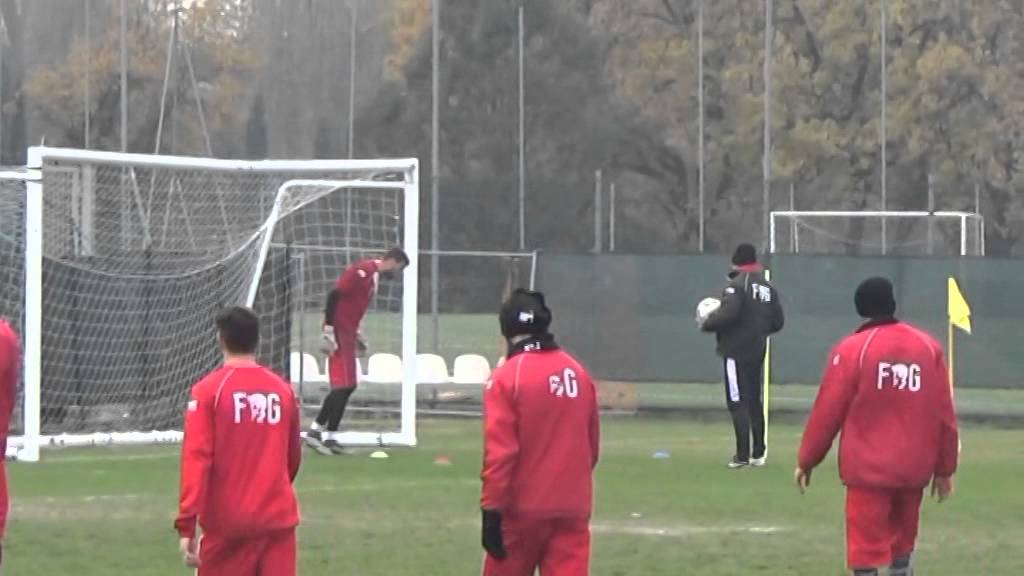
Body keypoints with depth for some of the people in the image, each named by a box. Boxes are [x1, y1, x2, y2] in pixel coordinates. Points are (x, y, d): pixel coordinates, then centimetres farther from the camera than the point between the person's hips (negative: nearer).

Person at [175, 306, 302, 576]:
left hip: (227, 523, -2)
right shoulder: (283, 390, 6)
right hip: (277, 519, 2)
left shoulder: (209, 390, -6)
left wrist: (186, 525, -14)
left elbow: (196, 458, -13)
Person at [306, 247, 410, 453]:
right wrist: (328, 331, -23)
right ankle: (315, 431, -11)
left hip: (347, 333, 10)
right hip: (339, 333, -10)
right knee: (343, 385, -12)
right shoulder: (363, 270, -14)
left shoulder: (374, 276, 15)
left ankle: (328, 437, 13)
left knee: (348, 385, 10)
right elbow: (335, 295, -20)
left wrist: (356, 334, 21)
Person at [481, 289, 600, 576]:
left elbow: (499, 451, -15)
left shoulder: (506, 378, -11)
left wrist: (492, 511, -12)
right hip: (572, 508, 4)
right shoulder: (578, 374, 6)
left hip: (523, 508, -4)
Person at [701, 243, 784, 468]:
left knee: (738, 403, -6)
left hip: (736, 351, -7)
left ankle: (743, 455, -10)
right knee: (756, 402, 14)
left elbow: (727, 314, -24)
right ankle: (759, 453, 18)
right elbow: (778, 321, 11)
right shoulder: (768, 287, 10)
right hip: (758, 352, 7)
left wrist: (707, 324, -7)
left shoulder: (736, 285, -12)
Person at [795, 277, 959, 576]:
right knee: (902, 541, 22)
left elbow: (827, 411, -4)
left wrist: (807, 460, 7)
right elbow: (944, 413, 5)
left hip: (868, 467, -4)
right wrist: (945, 467, 14)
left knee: (866, 547, -4)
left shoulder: (852, 350, -7)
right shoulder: (929, 348, 4)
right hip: (914, 467, 4)